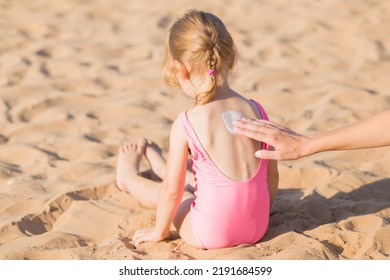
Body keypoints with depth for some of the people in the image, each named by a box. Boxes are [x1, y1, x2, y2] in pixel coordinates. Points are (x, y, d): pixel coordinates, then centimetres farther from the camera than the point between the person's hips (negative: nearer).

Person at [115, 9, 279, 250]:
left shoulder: (185, 125, -20)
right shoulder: (257, 111, -7)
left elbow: (173, 189, -11)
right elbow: (272, 175, 4)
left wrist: (160, 230, 7)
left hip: (209, 235, -4)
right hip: (257, 228, 4)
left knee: (164, 193, 26)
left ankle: (129, 177, 56)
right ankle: (162, 167, 61)